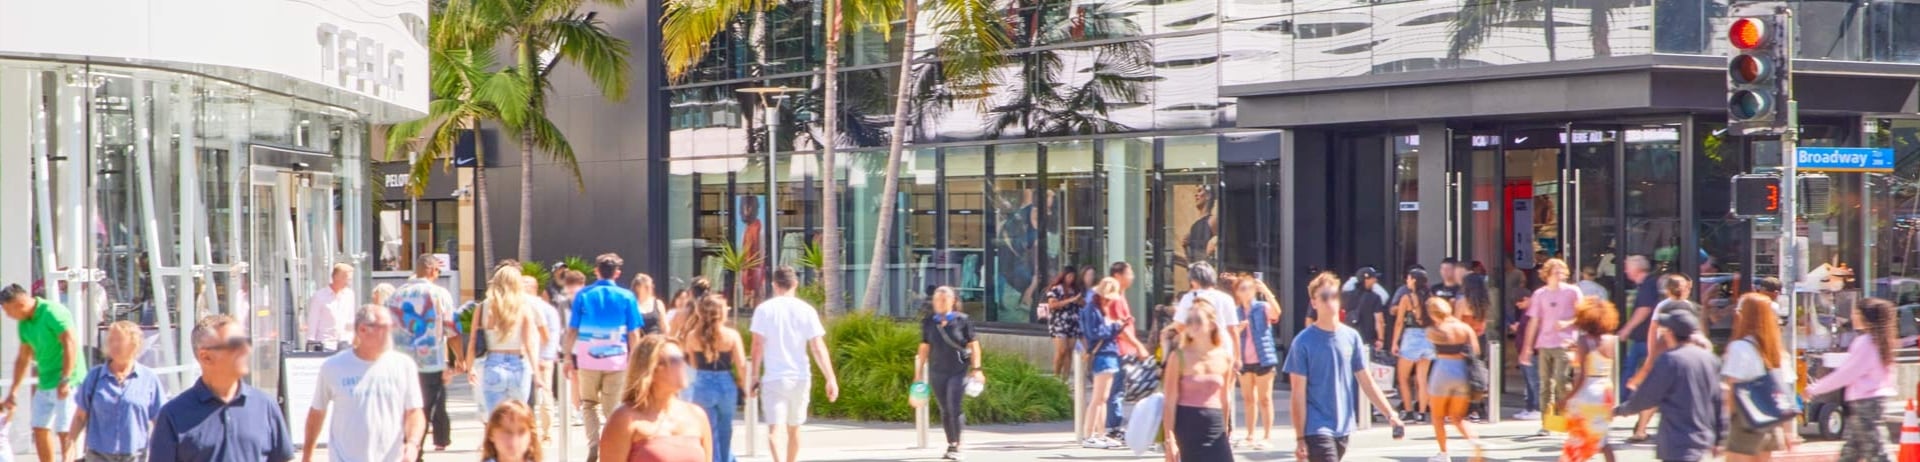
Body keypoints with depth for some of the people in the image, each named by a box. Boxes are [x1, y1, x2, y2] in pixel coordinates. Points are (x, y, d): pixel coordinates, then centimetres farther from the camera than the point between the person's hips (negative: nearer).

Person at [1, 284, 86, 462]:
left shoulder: (52, 312, -15)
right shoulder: (24, 324, 11)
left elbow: (71, 343, -22)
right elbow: (23, 358, 20)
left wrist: (65, 380, -25)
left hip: (67, 385, -9)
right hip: (45, 385, 9)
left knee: (65, 433, -7)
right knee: (40, 430, 10)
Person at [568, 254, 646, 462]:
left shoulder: (583, 296, 0)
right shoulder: (626, 297, -2)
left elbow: (572, 330, -2)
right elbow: (634, 334, -3)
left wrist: (569, 358, 5)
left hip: (588, 360, 1)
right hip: (617, 360, -1)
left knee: (589, 404, 17)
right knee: (612, 409, 8)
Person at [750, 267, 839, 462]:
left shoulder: (764, 309, -3)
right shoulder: (806, 310, 0)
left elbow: (758, 345, -6)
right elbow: (818, 347, -4)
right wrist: (831, 379, -3)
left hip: (773, 378, -3)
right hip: (800, 378, 3)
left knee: (775, 429, -10)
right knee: (794, 429, 19)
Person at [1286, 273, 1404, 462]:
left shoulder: (1351, 337, 4)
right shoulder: (1304, 342, -9)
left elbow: (1366, 382, 10)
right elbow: (1298, 393, -9)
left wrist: (1389, 414, 1)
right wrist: (1300, 437, -11)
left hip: (1343, 428, 5)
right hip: (1317, 429, -5)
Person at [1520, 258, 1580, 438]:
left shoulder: (1572, 291, 3)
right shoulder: (1540, 294, 11)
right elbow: (1534, 322, 14)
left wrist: (1567, 323, -15)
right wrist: (1527, 347, 11)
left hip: (1564, 344, -3)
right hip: (1544, 345, 3)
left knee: (1561, 379, -16)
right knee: (1545, 384, 2)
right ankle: (1545, 424, 6)